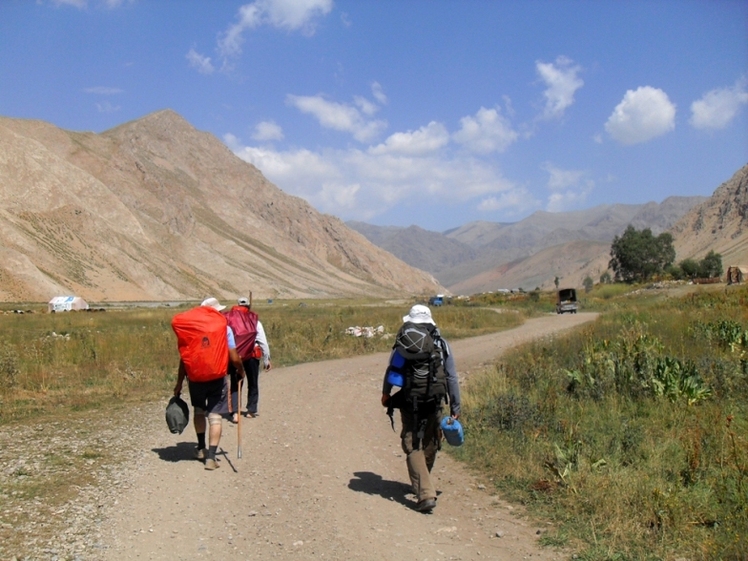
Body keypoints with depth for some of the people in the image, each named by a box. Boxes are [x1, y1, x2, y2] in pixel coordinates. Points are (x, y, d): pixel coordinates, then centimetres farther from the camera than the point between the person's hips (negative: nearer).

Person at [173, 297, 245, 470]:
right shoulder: (224, 328, -5)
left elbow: (184, 358, -1)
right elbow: (234, 358, -7)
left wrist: (179, 383, 5)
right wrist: (241, 371, 12)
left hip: (195, 377, 3)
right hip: (217, 377, -2)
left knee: (199, 411, 24)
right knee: (215, 415, 0)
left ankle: (201, 449, 31)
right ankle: (211, 457, -7)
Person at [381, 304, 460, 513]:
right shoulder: (442, 344, 4)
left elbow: (391, 372, 0)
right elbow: (452, 378, 4)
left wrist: (385, 394, 17)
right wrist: (455, 407, 9)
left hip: (410, 405, -3)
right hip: (435, 404, 3)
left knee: (413, 447, 1)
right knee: (430, 446, 20)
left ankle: (425, 494, -11)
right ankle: (421, 484, 38)